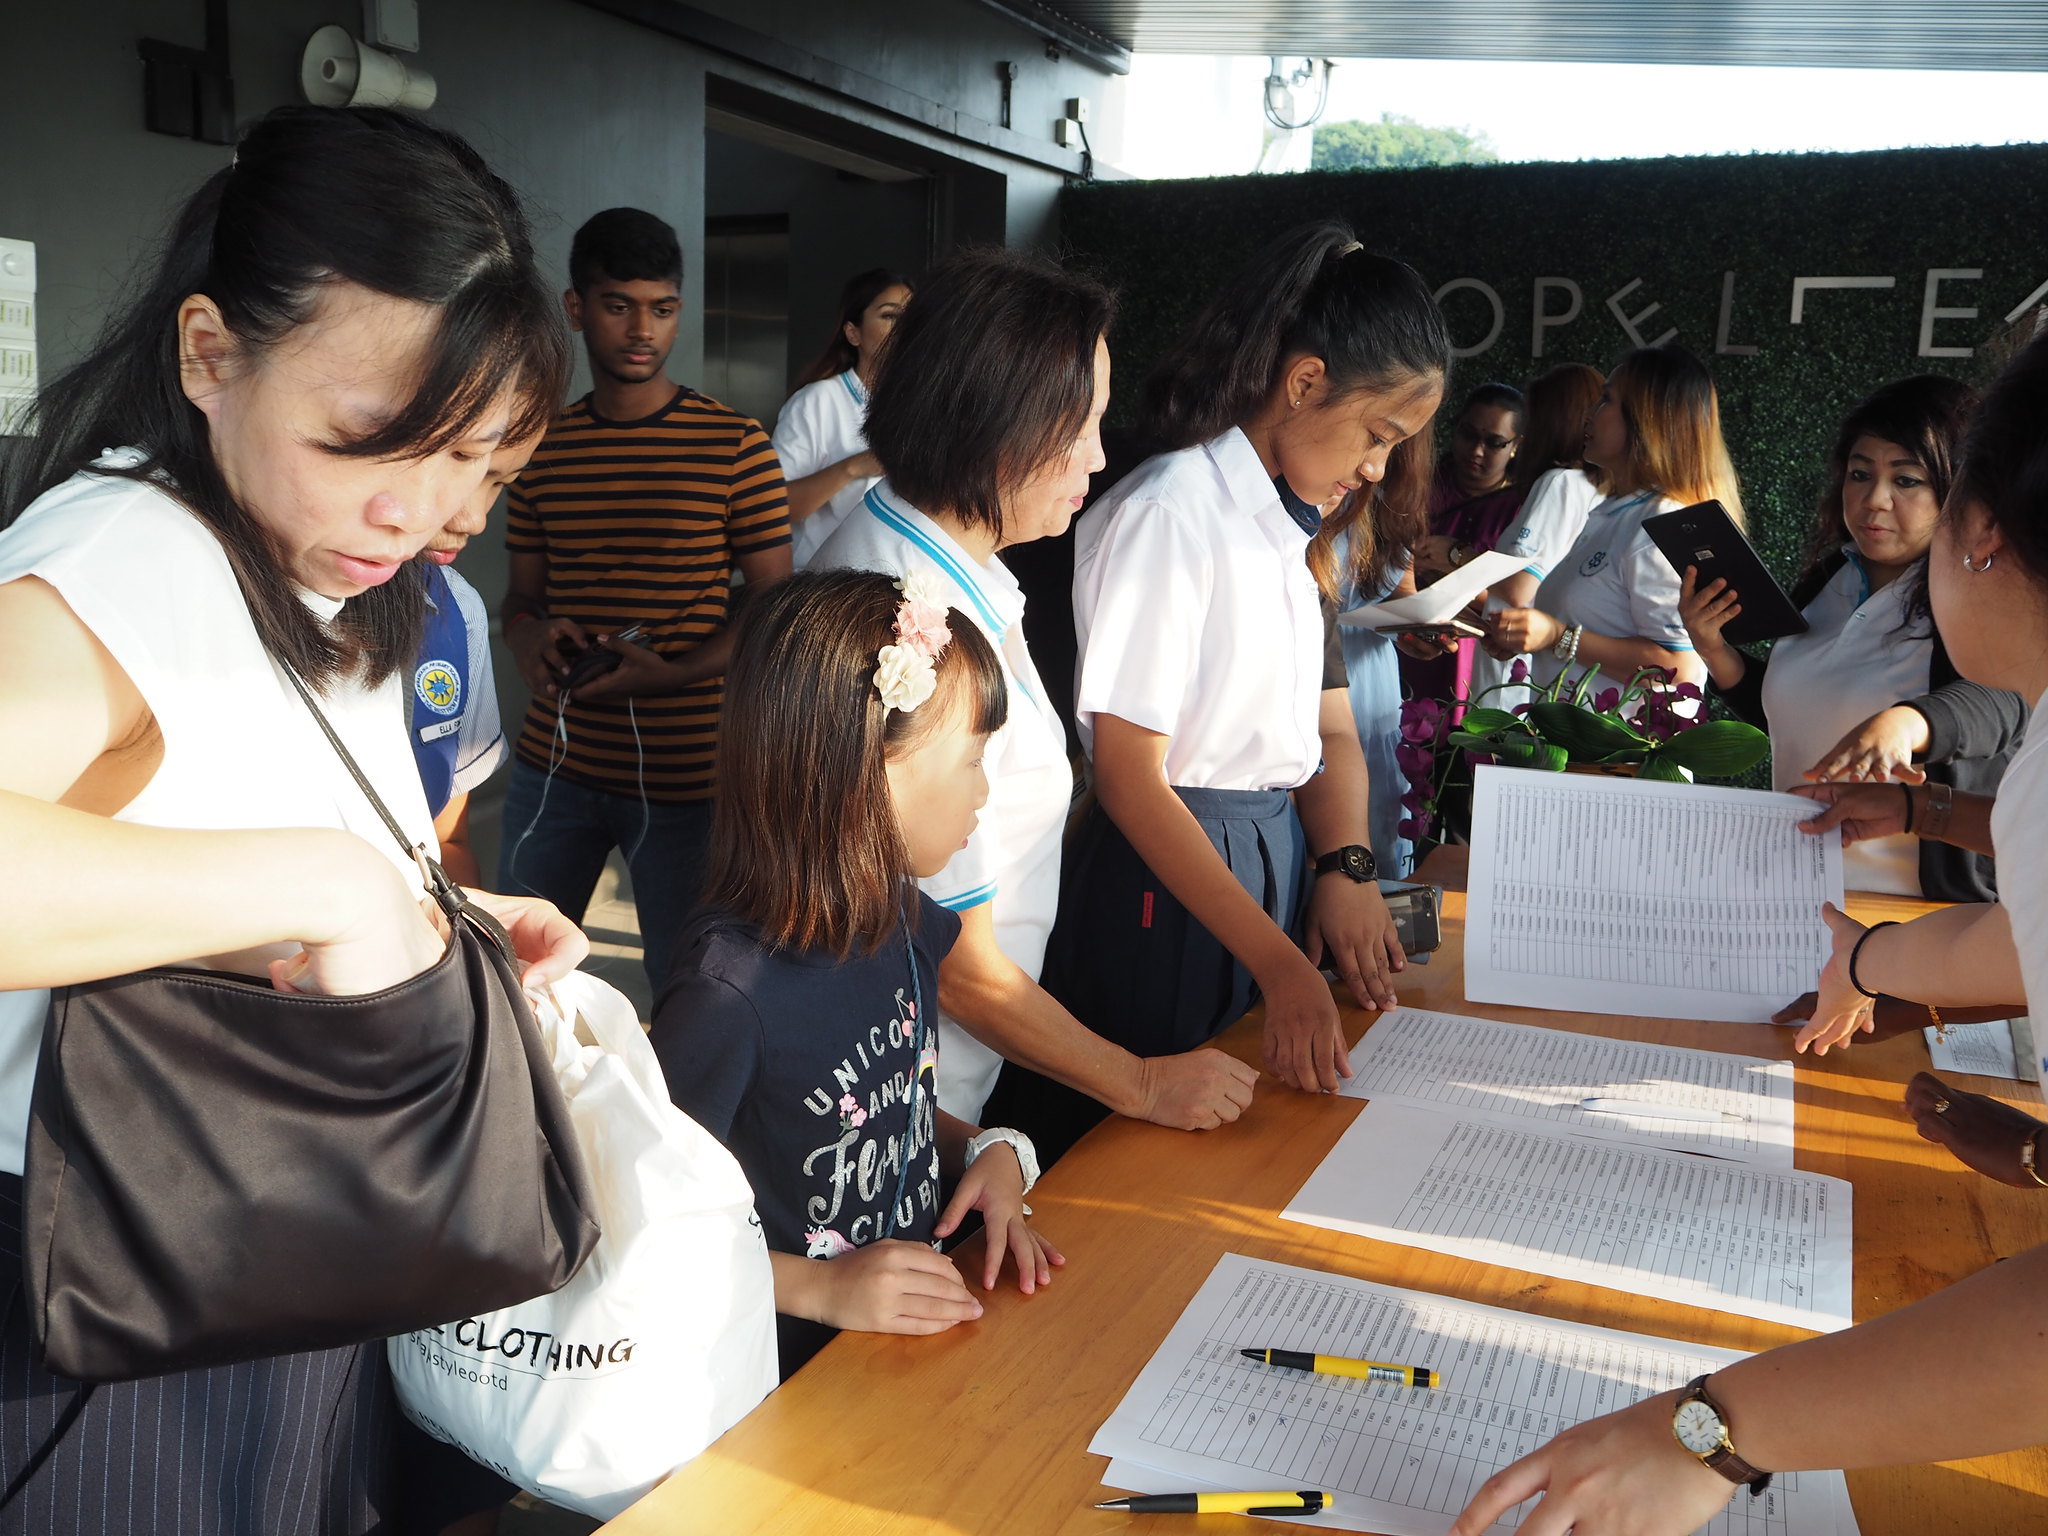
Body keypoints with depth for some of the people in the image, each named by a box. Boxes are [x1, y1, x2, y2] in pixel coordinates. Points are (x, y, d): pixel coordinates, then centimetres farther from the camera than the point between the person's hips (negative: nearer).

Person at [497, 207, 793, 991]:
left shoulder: (736, 446, -5)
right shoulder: (543, 448, 7)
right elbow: (523, 592, 16)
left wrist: (671, 672, -19)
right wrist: (530, 637, -8)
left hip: (683, 771, -4)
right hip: (554, 760, 4)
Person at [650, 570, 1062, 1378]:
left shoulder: (903, 923, 3)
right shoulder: (731, 987, -23)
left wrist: (991, 1151, 2)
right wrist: (820, 1288, -22)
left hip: (922, 1326, 7)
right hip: (795, 1382, -7)